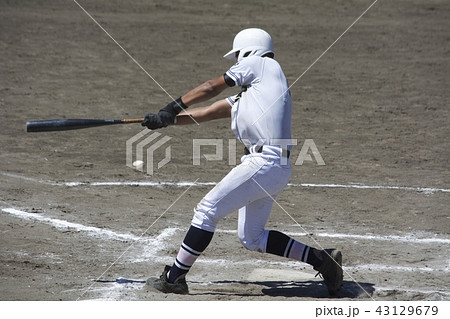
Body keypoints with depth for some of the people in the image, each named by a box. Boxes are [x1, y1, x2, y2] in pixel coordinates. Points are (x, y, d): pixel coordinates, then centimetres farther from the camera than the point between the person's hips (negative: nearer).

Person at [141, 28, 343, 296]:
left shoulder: (260, 63, 5)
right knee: (252, 238, 15)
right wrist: (169, 120, 15)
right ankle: (321, 260, 14)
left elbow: (212, 88, 4)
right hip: (278, 169, 10)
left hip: (265, 163, -10)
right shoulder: (244, 97, 27)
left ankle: (174, 278, 0)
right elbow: (207, 113, 23)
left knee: (208, 211, -5)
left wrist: (173, 107, 11)